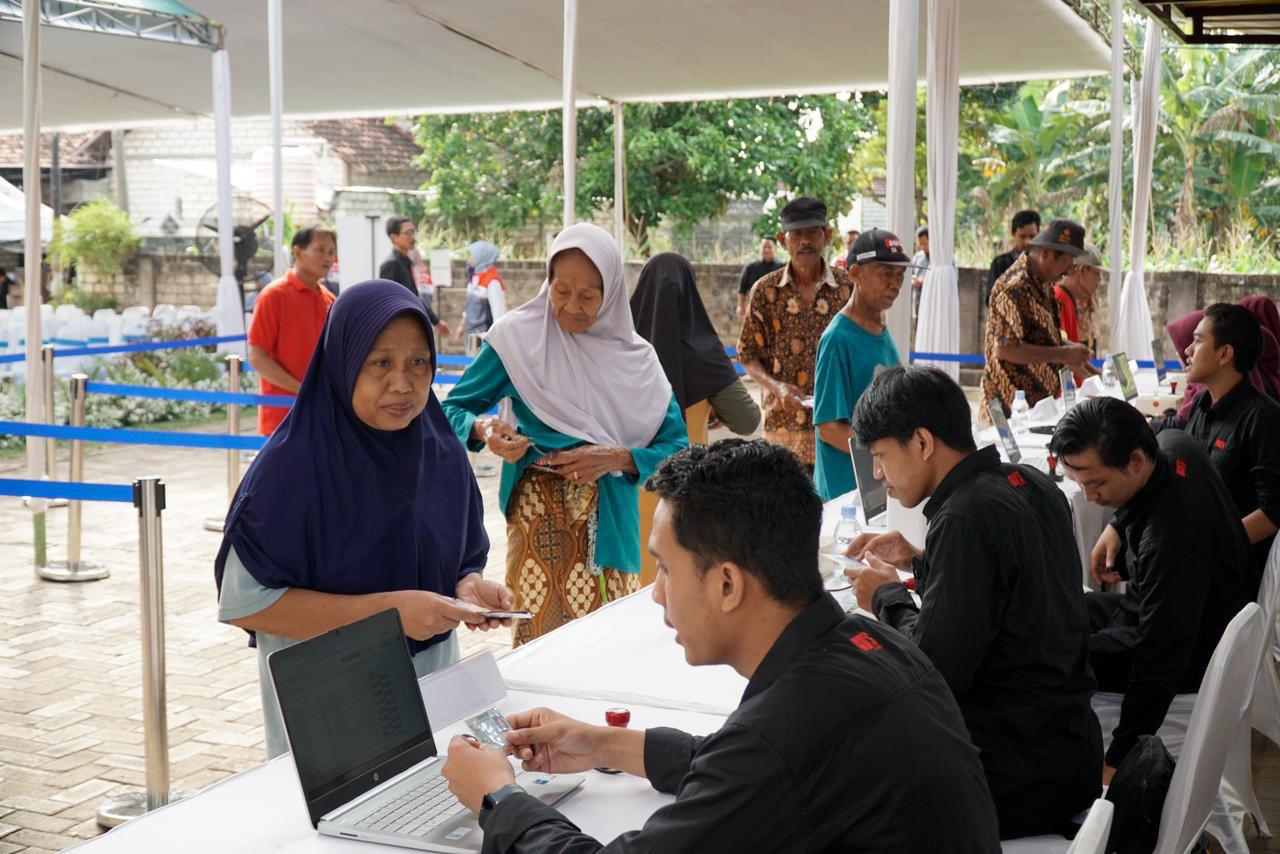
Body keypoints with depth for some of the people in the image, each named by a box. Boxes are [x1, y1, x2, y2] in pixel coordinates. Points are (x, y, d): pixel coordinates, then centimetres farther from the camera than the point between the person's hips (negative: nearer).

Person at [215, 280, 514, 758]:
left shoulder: (441, 452, -2)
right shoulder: (292, 464, -18)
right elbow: (244, 601, -20)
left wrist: (467, 588, -13)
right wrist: (386, 609, -24)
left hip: (433, 681, 5)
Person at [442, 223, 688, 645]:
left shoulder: (635, 357, 3)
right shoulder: (518, 336, -4)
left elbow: (676, 447, 2)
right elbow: (453, 410, 0)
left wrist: (617, 458, -15)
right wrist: (483, 429, -21)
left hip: (610, 520, 3)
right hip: (537, 513, -2)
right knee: (542, 636, -7)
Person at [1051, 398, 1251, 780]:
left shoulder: (1170, 540, -40)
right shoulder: (1171, 443, -15)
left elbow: (1161, 664, -34)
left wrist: (1117, 759, -28)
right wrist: (1117, 526, 0)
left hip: (1194, 650, -9)